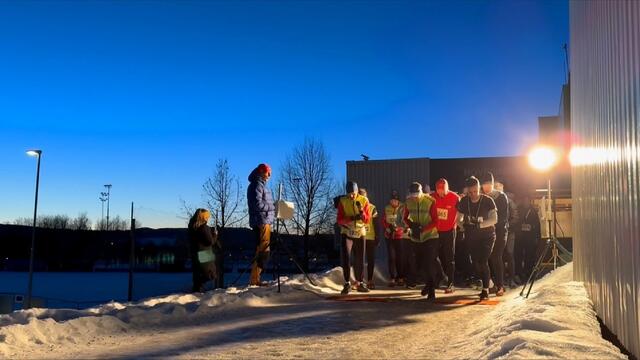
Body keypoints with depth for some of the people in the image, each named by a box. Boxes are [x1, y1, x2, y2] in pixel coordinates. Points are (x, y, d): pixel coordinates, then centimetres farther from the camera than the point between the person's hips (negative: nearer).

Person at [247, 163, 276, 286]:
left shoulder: (260, 184, 21)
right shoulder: (257, 185, -10)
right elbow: (258, 204, -19)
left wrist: (273, 207, 11)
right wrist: (274, 207, -11)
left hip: (263, 221, 10)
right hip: (262, 222, -10)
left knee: (261, 250, 12)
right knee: (263, 251, -10)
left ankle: (255, 278, 14)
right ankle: (254, 279, -9)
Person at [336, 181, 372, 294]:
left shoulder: (364, 201, -3)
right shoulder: (342, 201, -6)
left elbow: (367, 220, -5)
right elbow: (339, 220, -10)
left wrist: (361, 211, -24)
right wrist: (351, 218, -27)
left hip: (360, 233, 2)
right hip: (347, 233, -2)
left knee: (360, 259, 7)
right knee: (345, 258, -12)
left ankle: (359, 283, 19)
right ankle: (347, 283, -7)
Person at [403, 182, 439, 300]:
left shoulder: (430, 202, -17)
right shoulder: (408, 202, -4)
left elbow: (435, 221, -15)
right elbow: (405, 218, 9)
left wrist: (423, 229, -29)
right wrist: (410, 224, -13)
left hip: (430, 237, -5)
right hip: (415, 238, 5)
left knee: (430, 264, -9)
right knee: (418, 263, 13)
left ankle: (431, 291, -1)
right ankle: (428, 284, 35)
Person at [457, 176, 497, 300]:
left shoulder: (488, 201, -13)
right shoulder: (464, 202, -3)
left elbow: (494, 219, -19)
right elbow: (459, 219, 3)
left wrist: (479, 225, -30)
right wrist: (464, 223, -20)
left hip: (487, 236, -4)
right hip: (471, 237, 4)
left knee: (483, 261, -15)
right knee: (475, 262, 7)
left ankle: (485, 290, -7)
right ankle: (486, 284, 30)